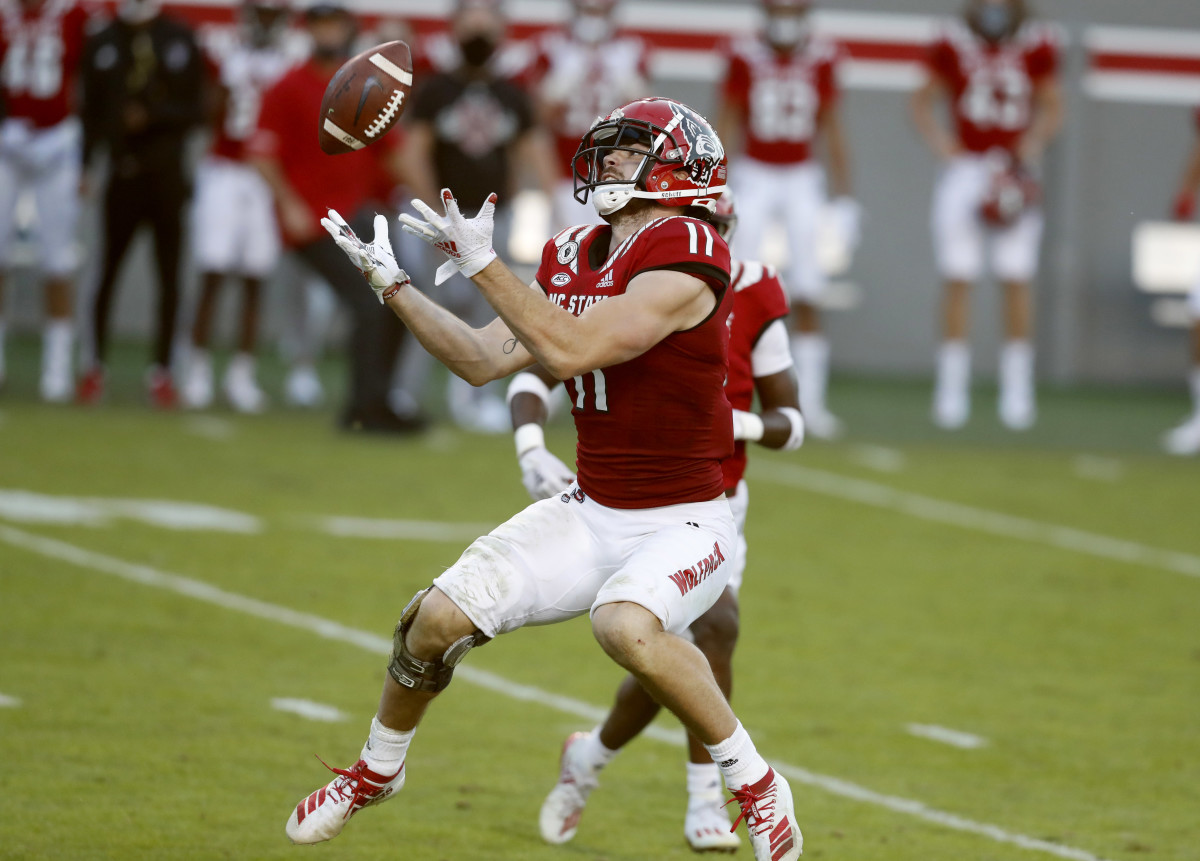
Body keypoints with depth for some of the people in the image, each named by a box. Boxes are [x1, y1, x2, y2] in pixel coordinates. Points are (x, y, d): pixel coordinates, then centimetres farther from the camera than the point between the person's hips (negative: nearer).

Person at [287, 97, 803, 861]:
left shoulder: (685, 257, -19)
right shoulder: (574, 258, 6)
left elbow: (570, 351, -27)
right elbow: (486, 361, 10)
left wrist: (481, 262, -25)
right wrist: (392, 284, 5)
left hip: (682, 524, -7)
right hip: (591, 513, 7)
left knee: (626, 625, -37)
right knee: (439, 618, -3)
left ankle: (755, 784, -16)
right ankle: (378, 771, 26)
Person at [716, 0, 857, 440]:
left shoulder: (821, 60, 0)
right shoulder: (745, 58, -5)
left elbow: (831, 132, 7)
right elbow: (725, 127, 0)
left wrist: (843, 199, 5)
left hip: (802, 178, 2)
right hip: (755, 177, -2)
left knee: (808, 296, -3)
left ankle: (810, 400, 1)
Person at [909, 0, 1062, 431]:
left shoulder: (1037, 47, -1)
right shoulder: (953, 45, -4)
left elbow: (1051, 110, 9)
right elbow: (923, 102, 6)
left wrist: (1030, 149, -5)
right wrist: (944, 148, -6)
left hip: (1015, 175, 1)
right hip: (965, 169, -1)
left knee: (1016, 280, -1)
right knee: (958, 279, -3)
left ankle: (1017, 390, 7)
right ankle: (952, 389, 4)